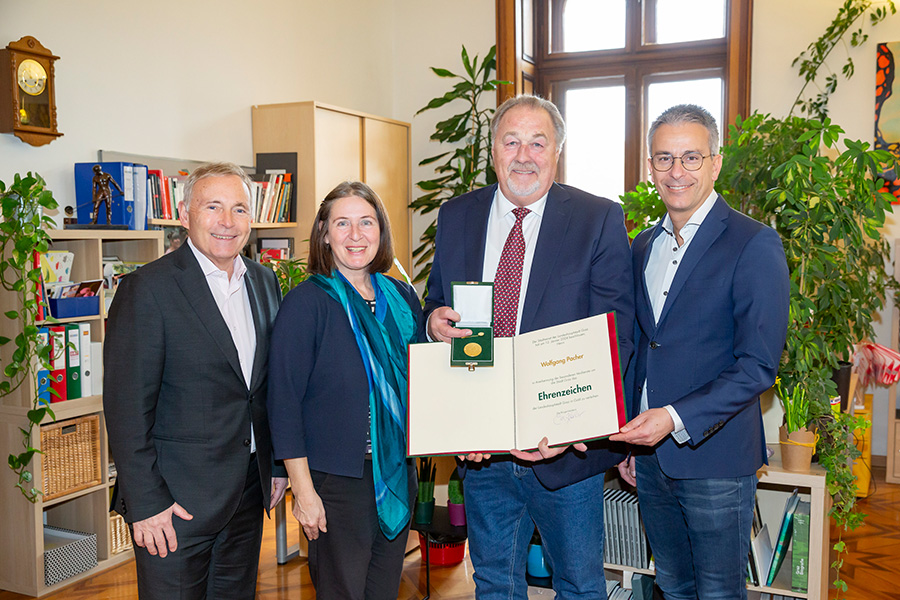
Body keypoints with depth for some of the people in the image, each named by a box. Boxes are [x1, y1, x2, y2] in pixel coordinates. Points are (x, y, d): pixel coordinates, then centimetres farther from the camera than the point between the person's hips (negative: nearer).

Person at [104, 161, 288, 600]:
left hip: (249, 489, 6)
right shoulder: (148, 288, -13)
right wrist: (146, 502, -16)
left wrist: (278, 465, 13)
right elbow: (127, 406, -15)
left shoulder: (264, 282, 7)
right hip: (177, 497, -6)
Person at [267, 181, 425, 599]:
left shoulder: (402, 298, 5)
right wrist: (303, 490, -14)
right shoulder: (306, 303, -11)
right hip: (336, 482, -5)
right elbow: (284, 403, -12)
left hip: (398, 476, 5)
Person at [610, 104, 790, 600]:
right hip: (650, 456, 6)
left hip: (714, 458, -6)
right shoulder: (642, 247, 10)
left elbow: (758, 366, -16)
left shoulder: (754, 246, -11)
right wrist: (628, 441, 12)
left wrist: (676, 419, -25)